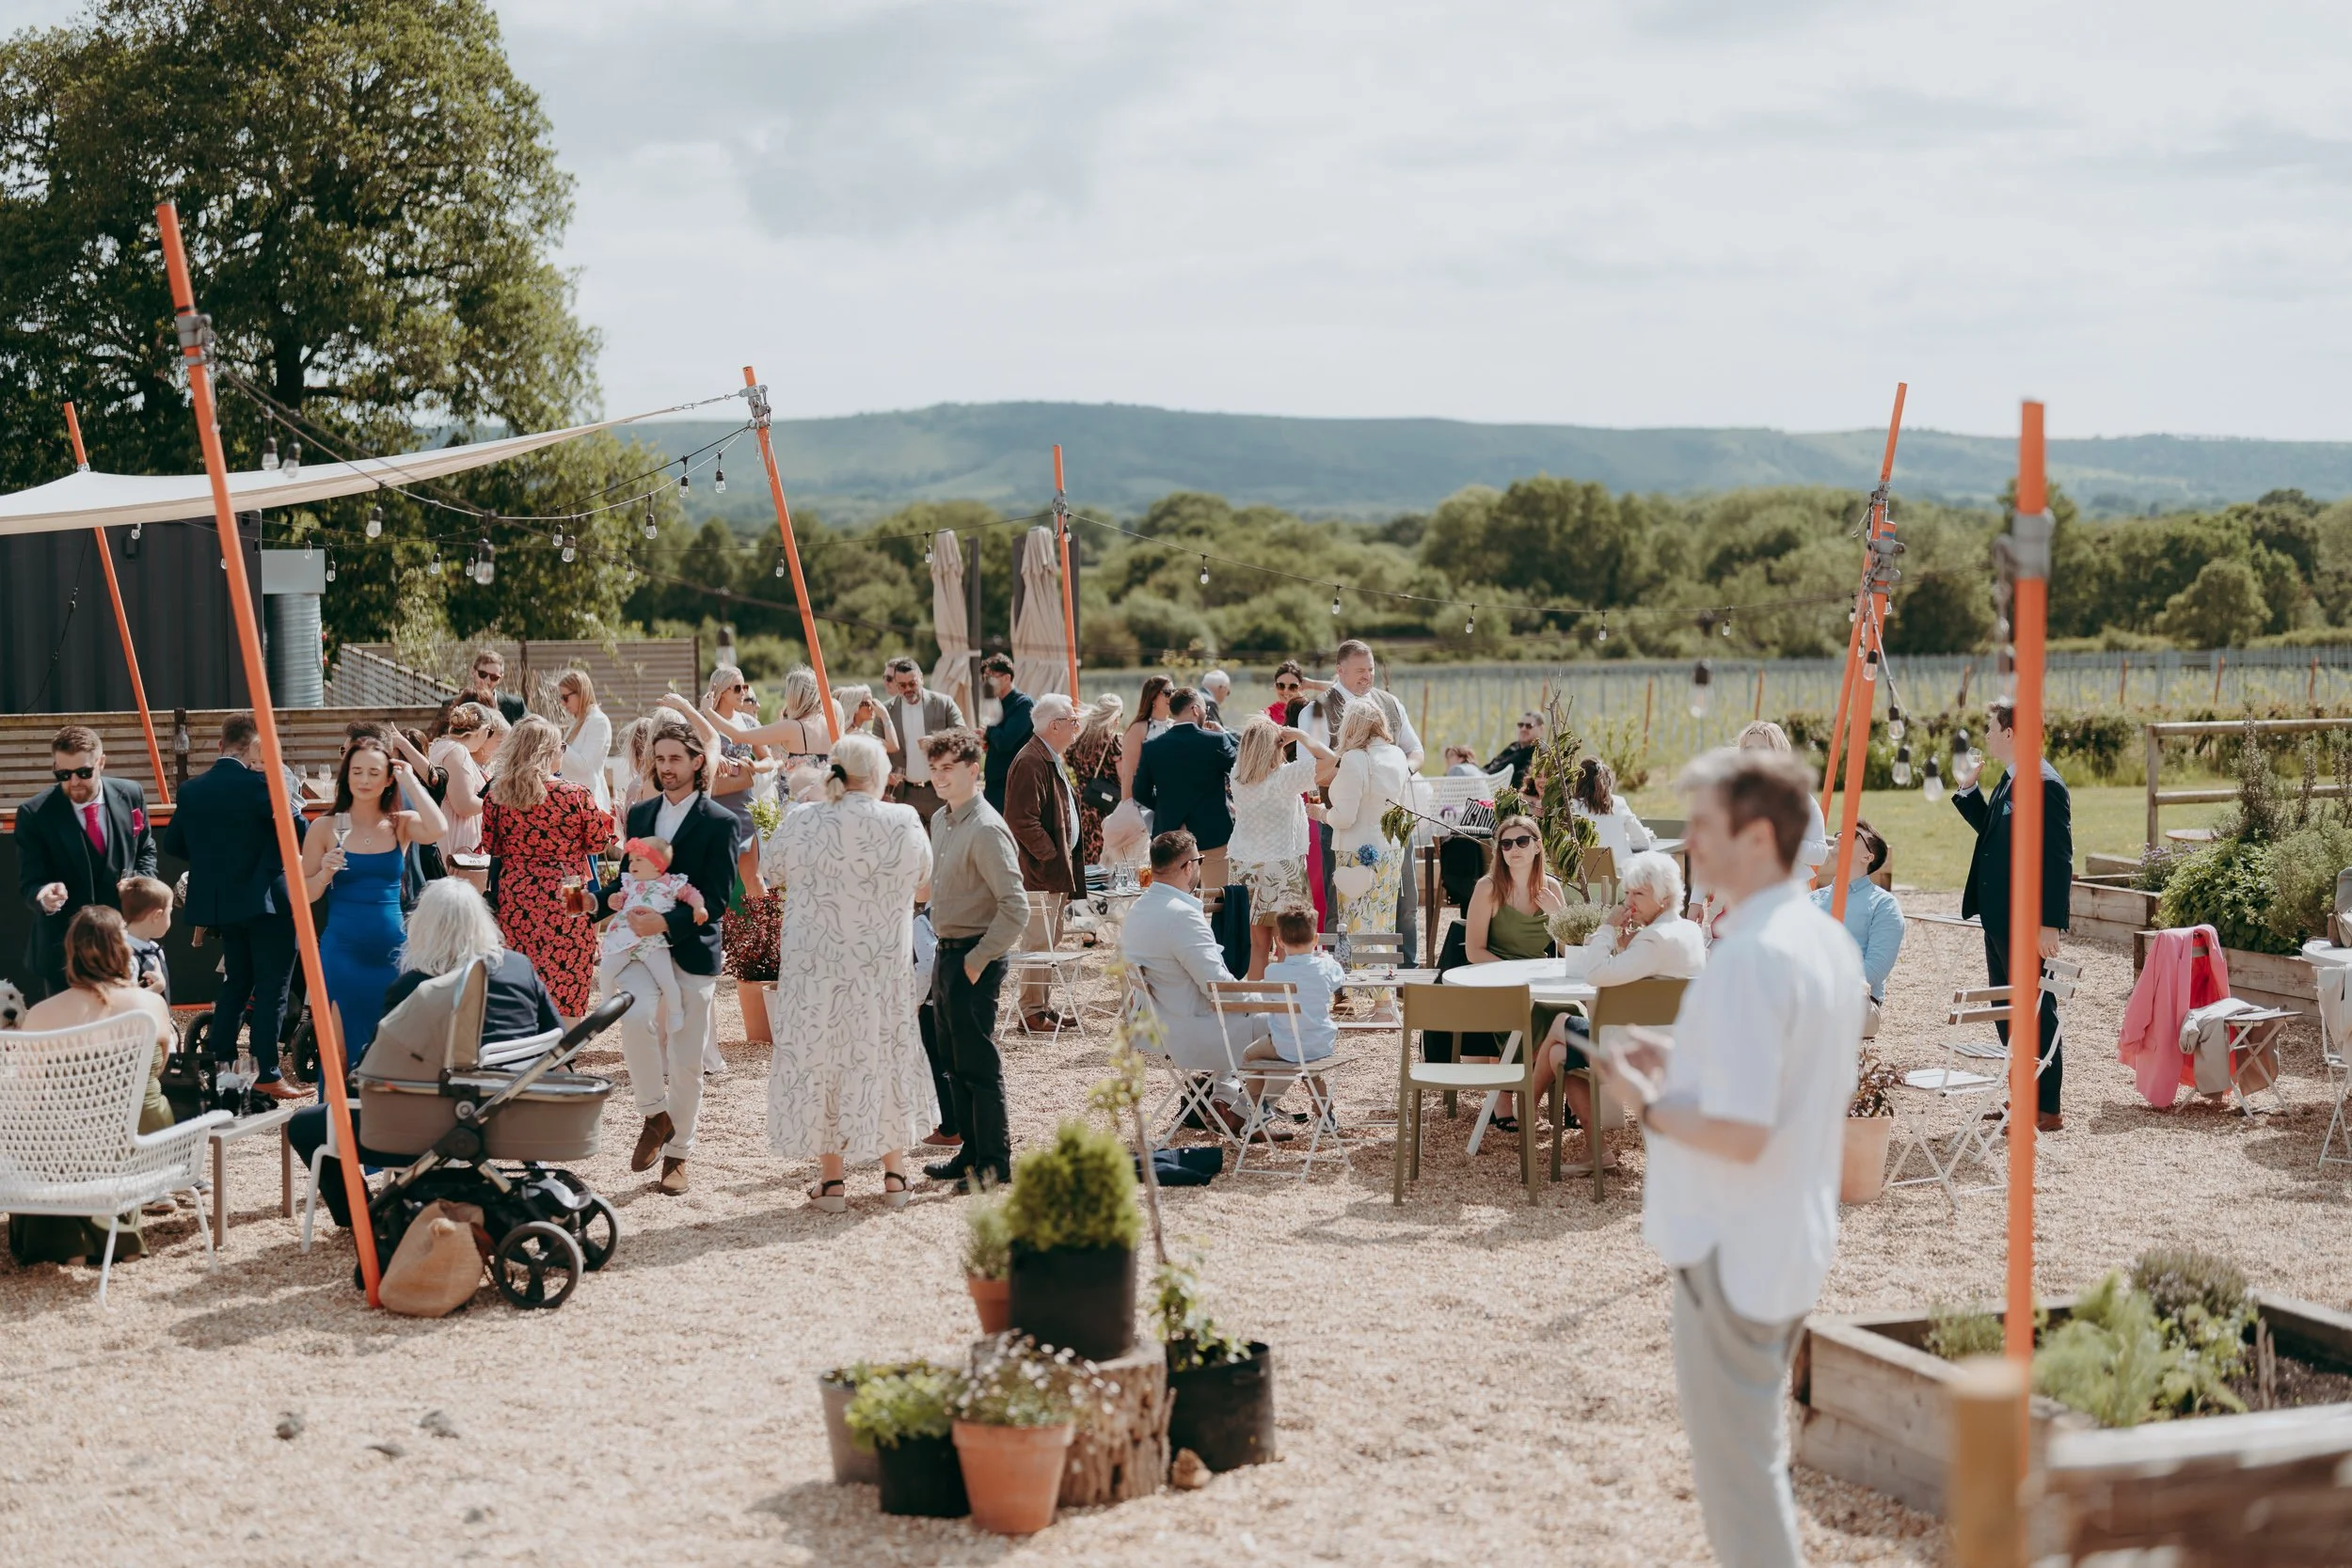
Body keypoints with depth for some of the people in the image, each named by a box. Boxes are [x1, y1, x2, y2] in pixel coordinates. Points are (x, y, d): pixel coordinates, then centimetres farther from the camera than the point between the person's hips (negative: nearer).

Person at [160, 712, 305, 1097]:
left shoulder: (191, 789, 3)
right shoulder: (260, 783, -15)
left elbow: (172, 843, 9)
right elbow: (299, 832, -18)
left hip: (220, 902, 6)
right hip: (267, 901, -6)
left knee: (236, 982, 20)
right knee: (272, 988, -1)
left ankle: (217, 1062, 20)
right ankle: (267, 1075, -3)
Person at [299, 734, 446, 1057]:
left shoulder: (401, 825, 4)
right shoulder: (326, 830, 2)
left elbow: (437, 829, -19)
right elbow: (302, 895, 4)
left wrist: (409, 779, -9)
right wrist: (324, 874, -17)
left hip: (391, 950, 1)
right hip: (342, 951, -1)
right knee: (344, 1049, 1)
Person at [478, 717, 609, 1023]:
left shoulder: (498, 794, -1)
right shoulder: (575, 795, -11)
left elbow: (490, 846, 7)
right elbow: (599, 843, -1)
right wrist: (611, 822, 18)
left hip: (515, 898, 4)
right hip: (566, 902, -4)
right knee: (565, 982, 3)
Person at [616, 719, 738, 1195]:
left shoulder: (719, 823, -3)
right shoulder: (640, 814, 13)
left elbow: (716, 900, -8)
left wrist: (666, 922, -21)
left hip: (693, 949, -2)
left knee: (686, 1059, 4)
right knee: (636, 1017, -27)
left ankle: (677, 1154, 18)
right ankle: (655, 1114, -7)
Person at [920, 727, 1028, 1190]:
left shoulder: (986, 829, -17)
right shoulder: (940, 821, 11)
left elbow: (1015, 908, -22)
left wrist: (977, 959, -18)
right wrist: (945, 957, 15)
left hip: (974, 958, -9)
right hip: (947, 953, 9)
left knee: (979, 1064, -3)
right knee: (959, 1065, 15)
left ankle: (995, 1161, 4)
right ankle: (971, 1153, 24)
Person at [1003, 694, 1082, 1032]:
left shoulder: (1051, 760, 17)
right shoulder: (1031, 763, -18)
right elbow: (1022, 821, -24)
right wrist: (1052, 857, -18)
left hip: (1056, 869, 11)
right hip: (1040, 871, -11)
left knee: (1050, 941, 15)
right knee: (1038, 942, -6)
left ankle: (1044, 1007, 22)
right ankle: (1032, 1012, 0)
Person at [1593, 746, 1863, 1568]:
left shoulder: (1748, 956, -23)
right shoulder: (1829, 941, 6)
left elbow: (1740, 1134, -28)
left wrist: (1647, 1102, -12)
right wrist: (1685, 1061, 11)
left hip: (1732, 1253, -10)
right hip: (1794, 1245, 10)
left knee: (1736, 1472, 3)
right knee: (1761, 1451, 23)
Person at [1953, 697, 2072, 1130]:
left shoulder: (2045, 785, -19)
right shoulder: (2009, 781, 11)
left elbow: (2058, 859, -22)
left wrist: (2050, 924, -24)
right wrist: (1967, 789, 13)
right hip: (1999, 918, 10)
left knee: (2037, 1012, -1)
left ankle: (2047, 1109, 7)